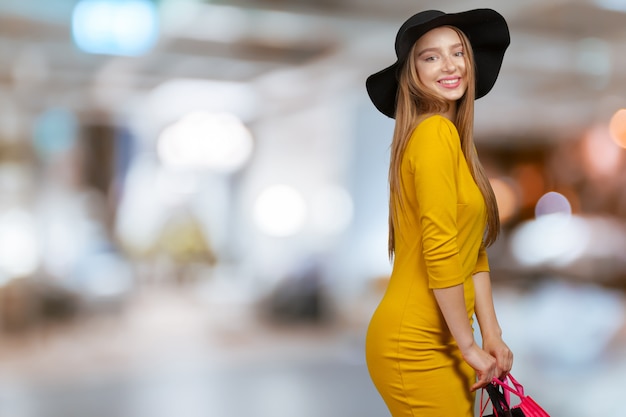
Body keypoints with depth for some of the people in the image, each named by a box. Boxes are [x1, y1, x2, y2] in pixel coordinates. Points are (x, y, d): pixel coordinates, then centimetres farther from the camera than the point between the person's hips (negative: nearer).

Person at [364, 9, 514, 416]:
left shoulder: (452, 136, 11)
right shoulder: (436, 131, -17)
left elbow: (473, 251, 10)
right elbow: (440, 250, -22)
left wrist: (492, 336, 6)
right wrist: (470, 346, -13)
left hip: (440, 340, 9)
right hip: (415, 346, -9)